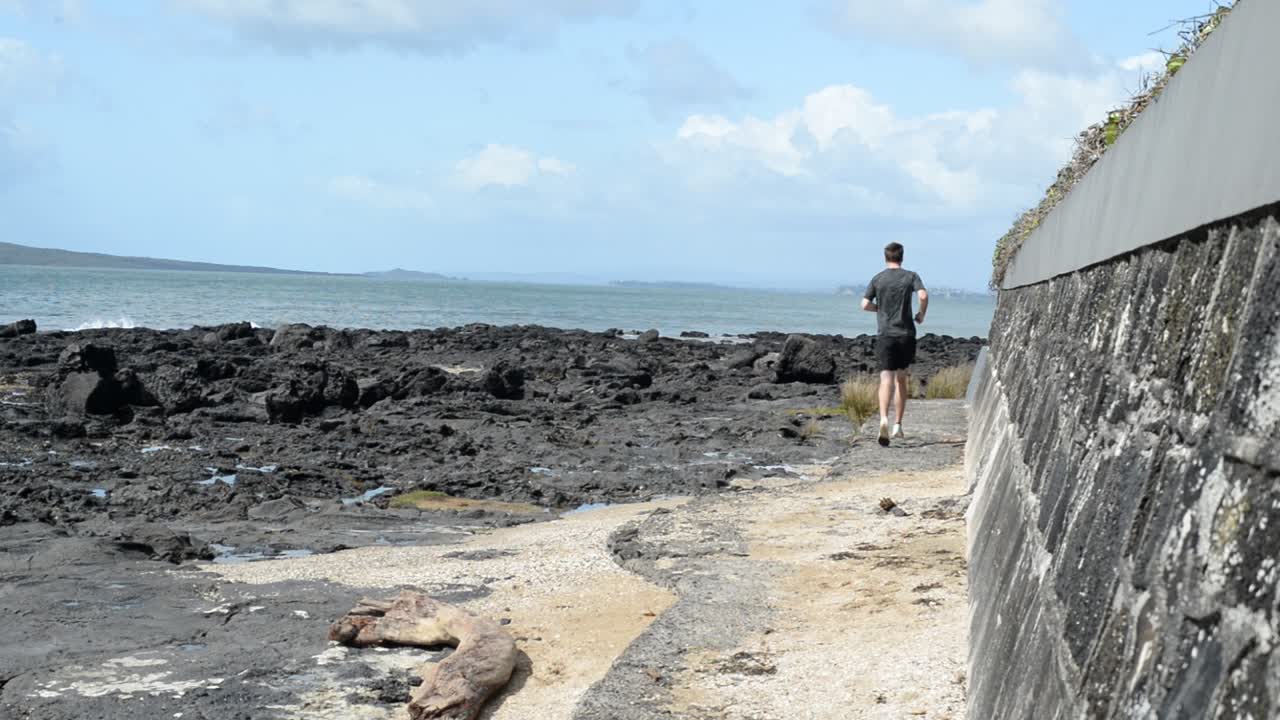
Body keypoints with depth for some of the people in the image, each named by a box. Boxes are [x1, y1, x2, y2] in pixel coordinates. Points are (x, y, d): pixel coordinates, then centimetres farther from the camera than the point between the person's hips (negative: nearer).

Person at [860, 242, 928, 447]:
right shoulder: (910, 276, 2)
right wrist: (921, 315, 3)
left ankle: (884, 418, -31)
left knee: (886, 379, -8)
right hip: (906, 334, 1)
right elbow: (923, 295, -14)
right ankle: (897, 425, 15)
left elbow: (865, 305, -1)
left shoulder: (877, 279, 5)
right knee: (901, 380, 14)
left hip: (885, 334, 0)